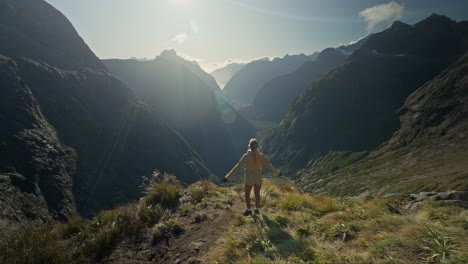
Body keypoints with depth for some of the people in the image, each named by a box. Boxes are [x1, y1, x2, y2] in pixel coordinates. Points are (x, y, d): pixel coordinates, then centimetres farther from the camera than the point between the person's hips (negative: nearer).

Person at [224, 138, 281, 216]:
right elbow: (269, 165, -1)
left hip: (249, 179, -4)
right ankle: (256, 209, 40)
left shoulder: (246, 156, -23)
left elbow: (237, 167, -23)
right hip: (258, 178, 4)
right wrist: (277, 172, 16)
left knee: (247, 194, 20)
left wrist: (228, 177, -17)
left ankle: (248, 210, 33)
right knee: (257, 194, 25)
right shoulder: (261, 155, -11)